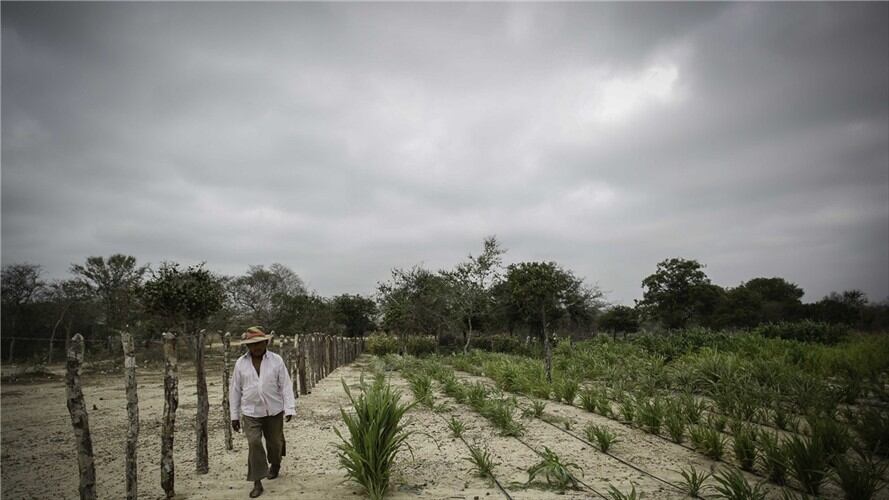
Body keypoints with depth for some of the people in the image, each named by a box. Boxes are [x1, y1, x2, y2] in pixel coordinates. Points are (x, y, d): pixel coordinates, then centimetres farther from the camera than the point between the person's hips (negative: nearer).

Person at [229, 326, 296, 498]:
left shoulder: (276, 360, -7)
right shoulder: (240, 363, -2)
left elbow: (285, 385, -7)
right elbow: (235, 390, 3)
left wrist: (289, 408, -14)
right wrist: (234, 415, 4)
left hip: (274, 411, 0)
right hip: (251, 413, 0)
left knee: (275, 442, 14)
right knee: (254, 444, -10)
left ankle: (275, 465, 44)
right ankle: (257, 483, 1)